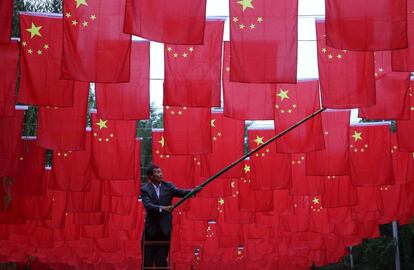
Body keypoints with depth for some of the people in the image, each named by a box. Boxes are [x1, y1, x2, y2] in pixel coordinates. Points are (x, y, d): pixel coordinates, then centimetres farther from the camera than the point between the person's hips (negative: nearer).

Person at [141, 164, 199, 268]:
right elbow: (148, 205, -19)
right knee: (147, 261, 4)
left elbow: (181, 192, -10)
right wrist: (162, 208, -35)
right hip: (151, 229, -2)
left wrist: (194, 190, -28)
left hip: (165, 228, 2)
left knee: (162, 261, 7)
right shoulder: (145, 189, -4)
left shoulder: (168, 186, 4)